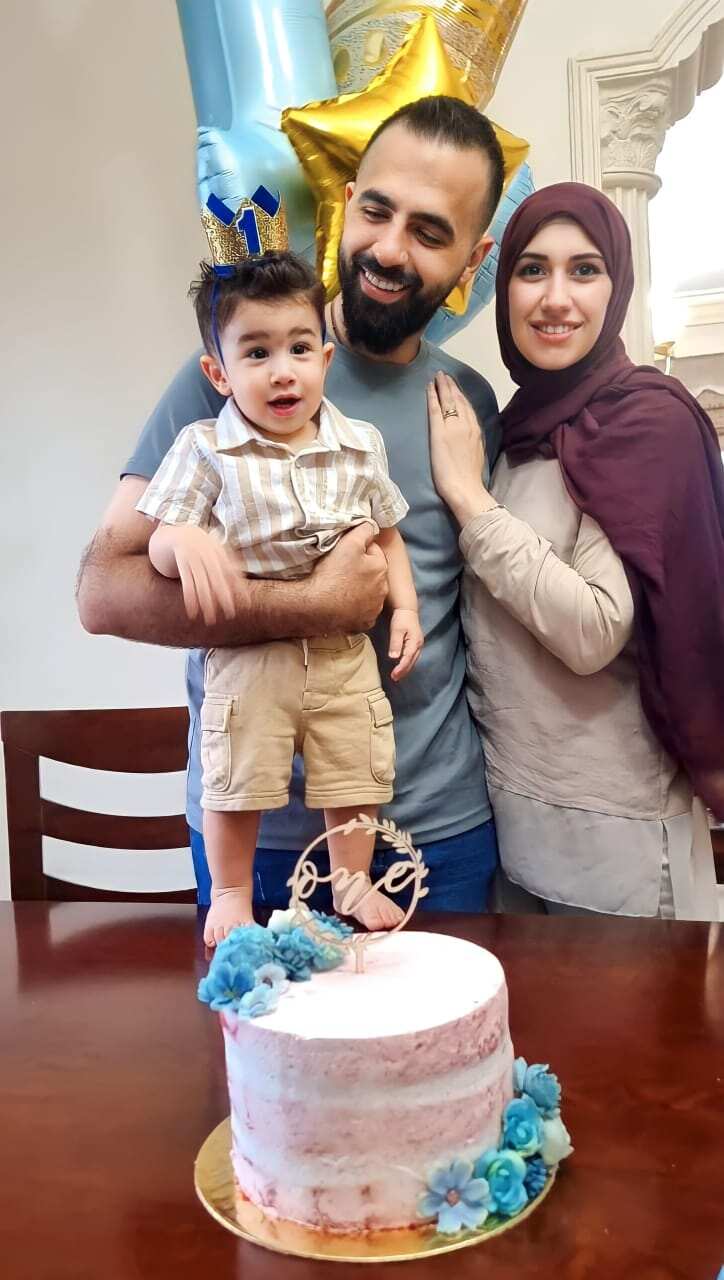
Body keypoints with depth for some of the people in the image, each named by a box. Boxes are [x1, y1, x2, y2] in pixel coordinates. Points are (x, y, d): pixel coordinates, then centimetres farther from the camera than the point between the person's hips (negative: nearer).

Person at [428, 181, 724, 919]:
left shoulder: (647, 421, -13)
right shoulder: (515, 426, 7)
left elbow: (595, 633, -24)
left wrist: (467, 495, -18)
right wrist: (463, 488, 0)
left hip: (607, 829, -6)